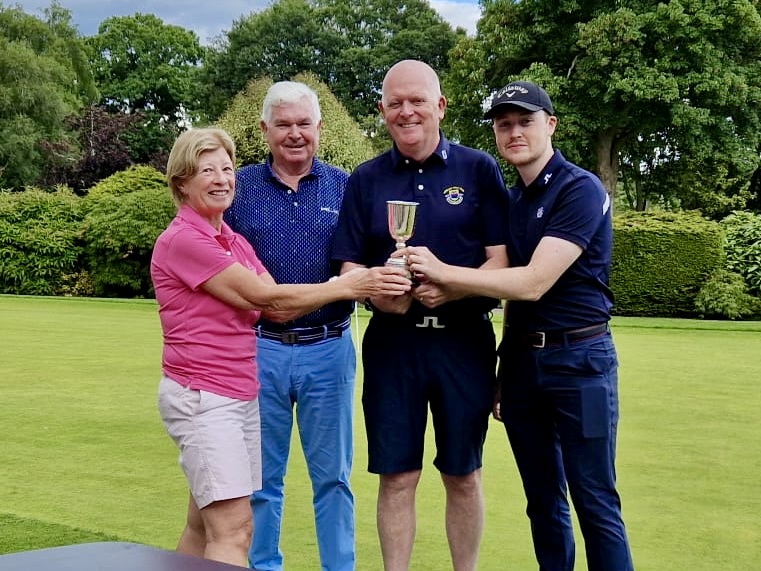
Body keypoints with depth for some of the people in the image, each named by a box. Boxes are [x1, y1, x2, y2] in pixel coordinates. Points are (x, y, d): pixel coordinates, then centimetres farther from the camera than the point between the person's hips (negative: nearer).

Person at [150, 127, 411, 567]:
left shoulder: (234, 242, 14)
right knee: (234, 533, -11)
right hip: (202, 397, -8)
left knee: (204, 528, 13)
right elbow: (262, 297, -15)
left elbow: (279, 308, 5)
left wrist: (353, 283, -7)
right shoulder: (182, 239, -12)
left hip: (242, 394, 8)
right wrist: (349, 287, -14)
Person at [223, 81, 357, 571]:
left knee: (332, 476, 8)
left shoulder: (343, 186, 4)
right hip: (259, 349, 0)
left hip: (328, 350, 0)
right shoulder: (241, 186, 4)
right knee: (261, 478, 10)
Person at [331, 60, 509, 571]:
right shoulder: (365, 180, 8)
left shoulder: (479, 169, 1)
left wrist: (450, 289, -21)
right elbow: (349, 266, 5)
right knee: (397, 476, 5)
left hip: (465, 340, -1)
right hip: (392, 341, 1)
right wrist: (377, 293, -17)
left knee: (463, 475, 9)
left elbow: (501, 259, -3)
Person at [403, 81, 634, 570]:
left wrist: (442, 273, -20)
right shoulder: (509, 200, 12)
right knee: (543, 500, 12)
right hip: (521, 359, 7)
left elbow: (533, 283, -20)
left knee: (595, 503, -2)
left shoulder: (580, 190, -11)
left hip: (577, 360, -7)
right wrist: (502, 372, 13)